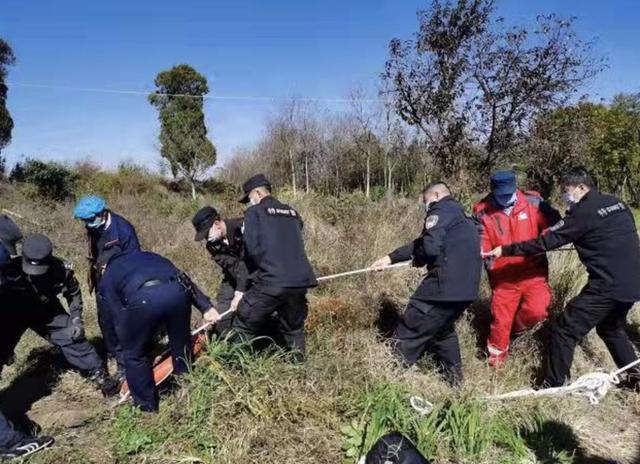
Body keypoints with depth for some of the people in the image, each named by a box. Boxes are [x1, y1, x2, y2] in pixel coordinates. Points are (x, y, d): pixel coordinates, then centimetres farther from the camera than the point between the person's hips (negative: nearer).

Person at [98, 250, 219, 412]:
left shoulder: (106, 279, 32)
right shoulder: (147, 255, 40)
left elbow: (120, 319, 22)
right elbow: (184, 277, 27)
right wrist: (206, 307, 23)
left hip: (142, 298, -3)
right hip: (177, 290, 3)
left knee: (134, 355, 23)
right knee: (182, 346, 26)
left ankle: (147, 407, 35)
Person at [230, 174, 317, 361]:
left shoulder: (255, 212, 3)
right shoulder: (293, 213, 19)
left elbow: (252, 249, -4)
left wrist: (255, 274, 11)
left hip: (271, 281, -6)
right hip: (300, 280, 6)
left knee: (245, 326, 10)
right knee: (294, 327, 24)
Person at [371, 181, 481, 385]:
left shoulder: (441, 211, -4)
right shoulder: (459, 215, 25)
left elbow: (430, 247, -20)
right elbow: (421, 242, 25)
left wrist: (417, 260, 2)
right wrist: (391, 258, 23)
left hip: (446, 284, -10)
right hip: (466, 286, 10)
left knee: (409, 332, -1)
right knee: (443, 328, 29)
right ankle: (453, 377, 37)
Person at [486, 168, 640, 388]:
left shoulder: (584, 212, -12)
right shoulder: (616, 203, 11)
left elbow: (546, 241, -14)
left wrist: (505, 250, -12)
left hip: (608, 285, -9)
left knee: (564, 331, 0)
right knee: (611, 328, 31)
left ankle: (554, 386, 6)